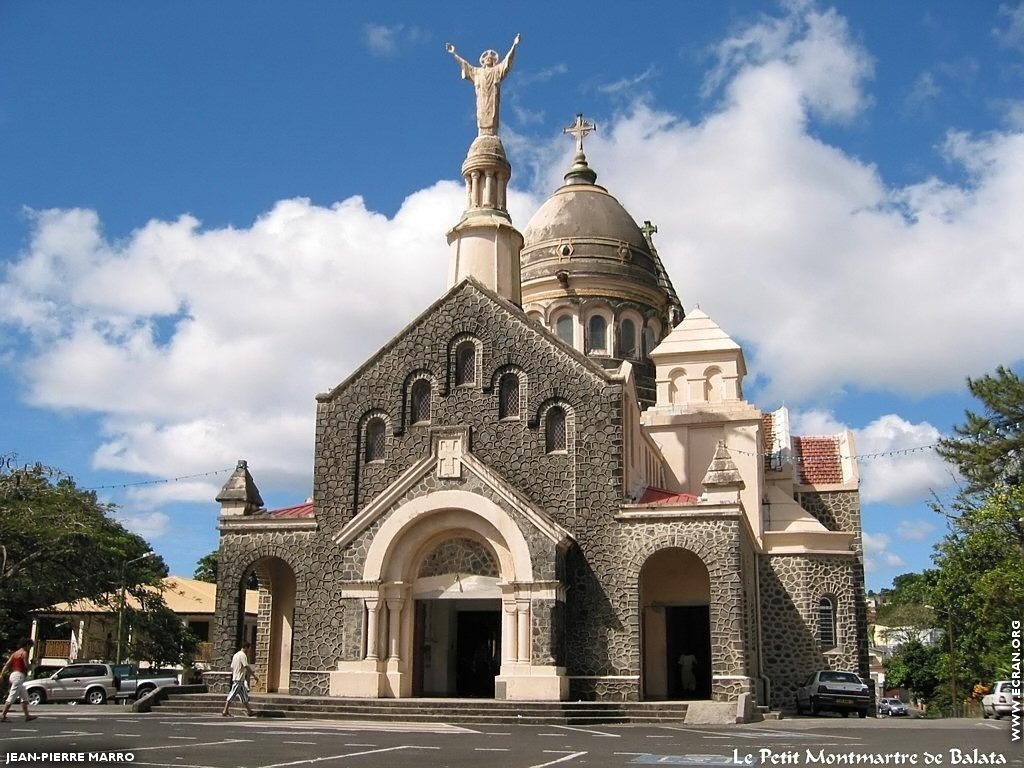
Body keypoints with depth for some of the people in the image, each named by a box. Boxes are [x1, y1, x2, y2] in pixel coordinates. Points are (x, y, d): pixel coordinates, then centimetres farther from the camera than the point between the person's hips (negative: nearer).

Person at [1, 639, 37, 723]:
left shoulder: (15, 653, 17)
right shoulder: (24, 653, -7)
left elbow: (7, 665, 8)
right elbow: (26, 666, -12)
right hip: (19, 675, -9)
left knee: (24, 697, 14)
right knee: (11, 698, -8)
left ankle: (27, 716, 15)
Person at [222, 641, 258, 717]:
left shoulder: (235, 655, 16)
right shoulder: (243, 655, -13)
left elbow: (232, 667, 19)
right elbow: (247, 667, -17)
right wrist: (254, 675, -9)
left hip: (235, 678, 10)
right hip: (239, 679, -10)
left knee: (244, 696, 11)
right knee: (232, 695, -5)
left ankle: (249, 711, 15)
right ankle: (225, 711, -2)